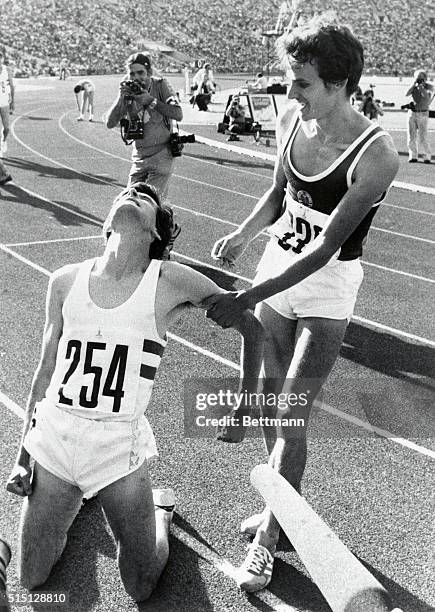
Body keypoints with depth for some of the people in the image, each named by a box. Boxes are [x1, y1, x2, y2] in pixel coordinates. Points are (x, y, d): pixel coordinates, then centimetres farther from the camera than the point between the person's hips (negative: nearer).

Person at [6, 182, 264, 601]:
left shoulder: (170, 282, -10)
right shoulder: (66, 281, 0)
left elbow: (250, 326, 2)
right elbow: (46, 372, 8)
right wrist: (22, 457, 10)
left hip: (118, 447, -2)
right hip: (52, 436, 3)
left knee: (141, 589, 12)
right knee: (31, 581, 18)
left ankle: (160, 511, 40)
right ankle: (75, 501, 43)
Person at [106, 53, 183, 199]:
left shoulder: (161, 85, -6)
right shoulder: (127, 92, 2)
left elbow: (178, 115, -19)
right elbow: (110, 124, -6)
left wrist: (151, 101, -24)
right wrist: (121, 98, -17)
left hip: (161, 155, -4)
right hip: (139, 156, 5)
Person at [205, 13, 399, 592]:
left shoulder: (376, 154, -24)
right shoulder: (290, 121, -5)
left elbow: (327, 246, -27)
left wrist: (247, 299, -30)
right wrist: (243, 235, -5)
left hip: (328, 286, -6)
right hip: (278, 265, 6)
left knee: (291, 414, -4)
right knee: (267, 396, 14)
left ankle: (269, 533, 19)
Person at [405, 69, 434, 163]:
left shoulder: (429, 87, -1)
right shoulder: (414, 86, 8)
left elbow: (427, 97, -19)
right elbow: (407, 94, -9)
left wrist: (421, 86, -21)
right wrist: (414, 83, -13)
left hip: (422, 114, -4)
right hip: (412, 113, 4)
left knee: (423, 136, -9)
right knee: (411, 136, 3)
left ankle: (427, 156, -2)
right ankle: (413, 156, 10)